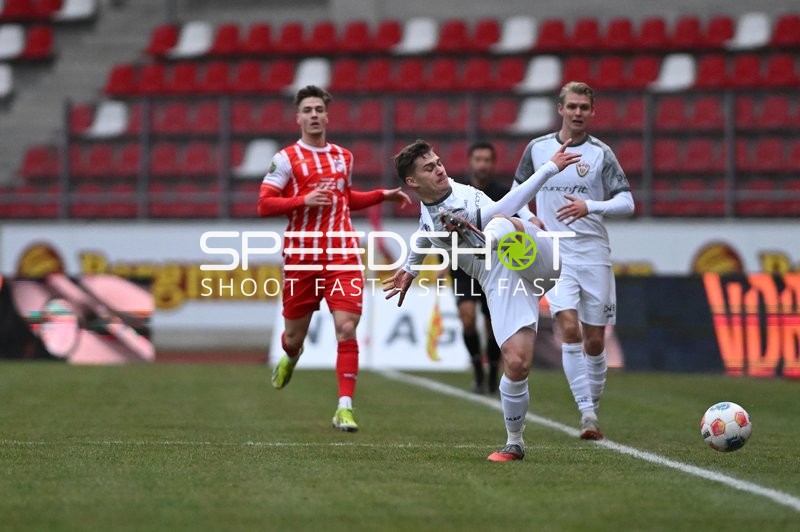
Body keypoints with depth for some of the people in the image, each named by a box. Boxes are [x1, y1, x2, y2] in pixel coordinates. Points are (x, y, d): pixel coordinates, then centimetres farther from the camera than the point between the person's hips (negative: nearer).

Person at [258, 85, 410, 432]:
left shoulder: (344, 157, 13)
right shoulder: (286, 159, -1)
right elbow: (263, 205, -6)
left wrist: (383, 195, 17)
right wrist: (304, 200, -17)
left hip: (342, 256, 2)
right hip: (301, 257, -2)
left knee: (346, 328, -14)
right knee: (295, 334, 9)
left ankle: (345, 407, -13)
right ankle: (290, 359, 48)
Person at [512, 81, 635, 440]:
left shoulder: (601, 154, 0)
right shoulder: (537, 149, 6)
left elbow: (626, 202, -8)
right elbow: (518, 191, 22)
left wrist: (590, 207, -24)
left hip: (594, 255, 0)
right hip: (555, 255, 0)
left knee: (594, 341, 3)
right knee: (569, 328, -18)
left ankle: (593, 408, 22)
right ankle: (587, 413, -18)